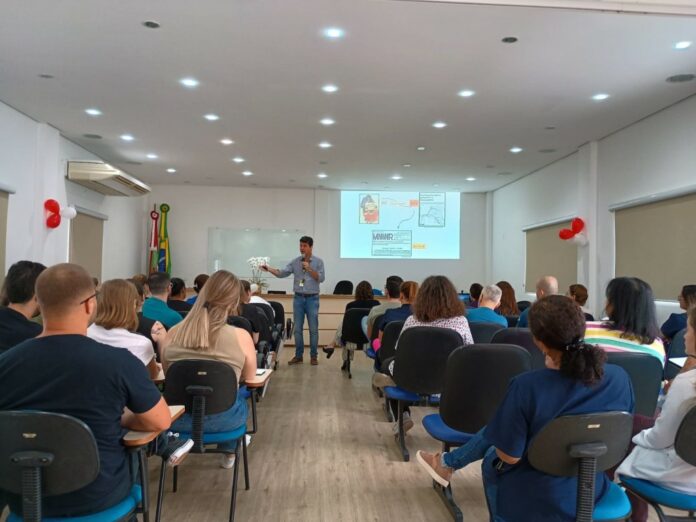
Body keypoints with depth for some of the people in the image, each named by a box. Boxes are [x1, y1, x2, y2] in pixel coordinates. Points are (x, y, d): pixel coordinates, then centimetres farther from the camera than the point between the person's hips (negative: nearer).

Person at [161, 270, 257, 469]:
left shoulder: (172, 334, -8)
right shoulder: (240, 337, -16)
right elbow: (248, 378, 2)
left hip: (179, 418, 2)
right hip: (223, 419, -2)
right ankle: (229, 453, 48)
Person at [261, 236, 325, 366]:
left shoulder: (318, 261, 0)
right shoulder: (295, 261, 5)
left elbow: (321, 278, -8)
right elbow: (282, 273, -4)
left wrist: (309, 269, -16)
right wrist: (269, 269, -18)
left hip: (312, 298, -2)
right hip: (298, 298, 2)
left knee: (313, 328, 1)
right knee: (297, 328, 4)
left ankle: (313, 356, 10)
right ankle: (298, 355, 13)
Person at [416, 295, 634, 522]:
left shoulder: (527, 386, -32)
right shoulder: (619, 378, -17)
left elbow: (509, 456, -19)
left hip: (536, 498, -4)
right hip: (593, 490, 5)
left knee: (492, 458, 31)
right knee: (498, 429, 25)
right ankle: (448, 462, 46)